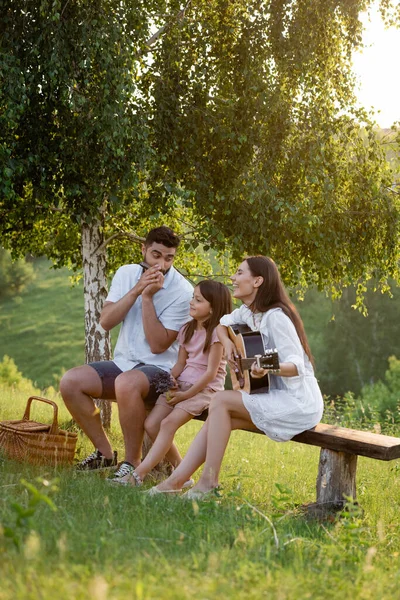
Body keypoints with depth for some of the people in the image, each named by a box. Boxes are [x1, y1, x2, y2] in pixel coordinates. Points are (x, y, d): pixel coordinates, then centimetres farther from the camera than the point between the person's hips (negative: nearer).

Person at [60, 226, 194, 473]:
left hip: (161, 369, -6)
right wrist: (136, 290, -18)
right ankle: (105, 453, 1)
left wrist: (148, 297, -22)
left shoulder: (183, 292, -14)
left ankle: (133, 463, -20)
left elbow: (158, 345, -19)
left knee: (127, 383, -38)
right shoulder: (127, 273, 3)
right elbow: (105, 321, -7)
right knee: (70, 381, -14)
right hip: (124, 362, 6)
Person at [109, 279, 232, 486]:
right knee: (151, 424, -10)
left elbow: (211, 372, -13)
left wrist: (186, 395, -16)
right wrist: (170, 379, -7)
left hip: (205, 389, -7)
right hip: (182, 384, 8)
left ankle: (138, 474, -29)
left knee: (169, 423, -25)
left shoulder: (216, 333, -9)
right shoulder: (187, 330, 14)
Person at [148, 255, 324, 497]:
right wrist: (227, 343, 3)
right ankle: (175, 482, -7)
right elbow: (222, 324, 26)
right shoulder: (247, 313, 8)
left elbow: (296, 365, -24)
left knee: (221, 400, -18)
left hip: (300, 403, -8)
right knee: (216, 418, -6)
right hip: (274, 397, 9)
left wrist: (269, 367, -45)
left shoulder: (275, 317, -19)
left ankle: (209, 480, -13)